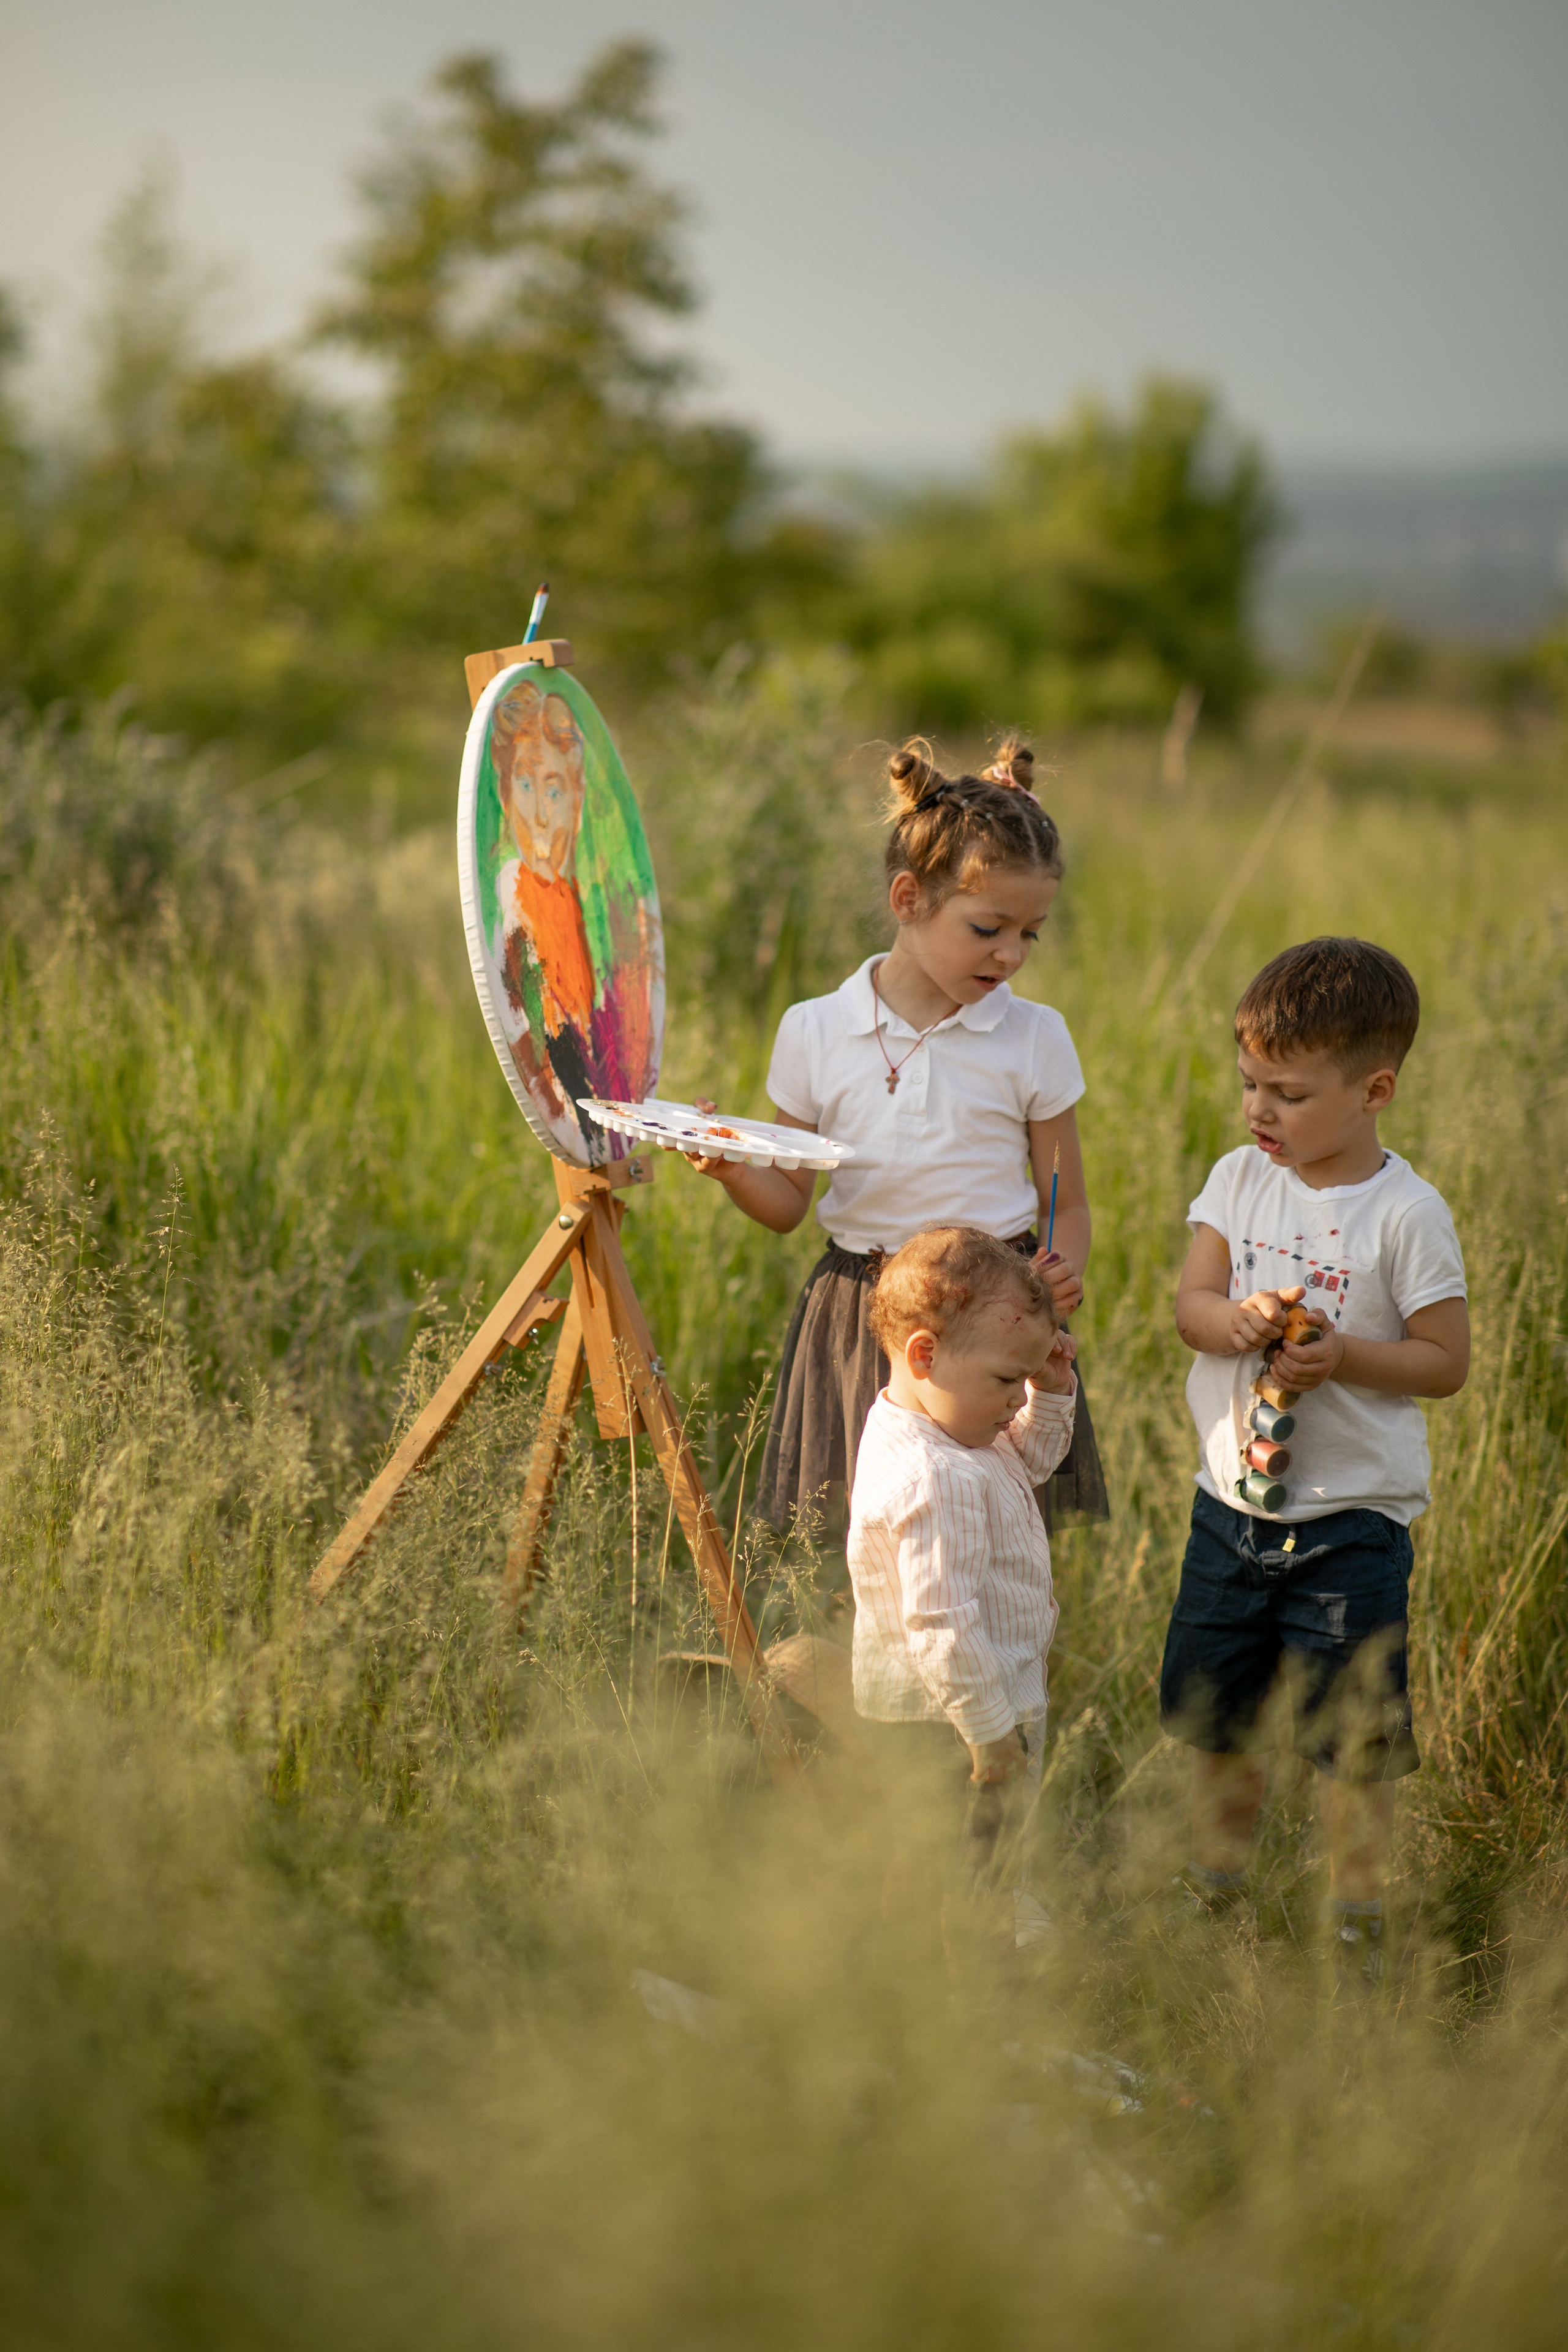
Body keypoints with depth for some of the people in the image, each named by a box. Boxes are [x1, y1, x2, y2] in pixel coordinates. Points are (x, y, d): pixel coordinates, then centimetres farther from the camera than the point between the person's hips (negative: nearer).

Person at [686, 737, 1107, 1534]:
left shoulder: (1034, 1039, 1)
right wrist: (733, 1169, -12)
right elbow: (788, 1204, 9)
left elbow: (1067, 1205, 8)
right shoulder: (813, 1032, 1)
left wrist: (1066, 1270, -13)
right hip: (861, 1320, 1)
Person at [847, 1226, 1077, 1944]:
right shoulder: (934, 1479, -30)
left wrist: (1052, 1397, 7)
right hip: (950, 1722, -11)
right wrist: (991, 1730, -25)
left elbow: (1027, 1460, 25)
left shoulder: (944, 1427, 4)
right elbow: (941, 1625, -31)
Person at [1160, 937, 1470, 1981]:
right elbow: (1192, 1303, -3)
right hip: (1233, 1502, 5)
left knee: (1352, 1735, 2)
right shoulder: (1241, 1179, 1)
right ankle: (1217, 1878, 38)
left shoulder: (1407, 1215, -13)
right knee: (1211, 1709, 17)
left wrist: (1342, 1354, -25)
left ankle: (1358, 1915, 19)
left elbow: (1446, 1362, -11)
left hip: (1351, 1517, -5)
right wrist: (1242, 1319, -25)